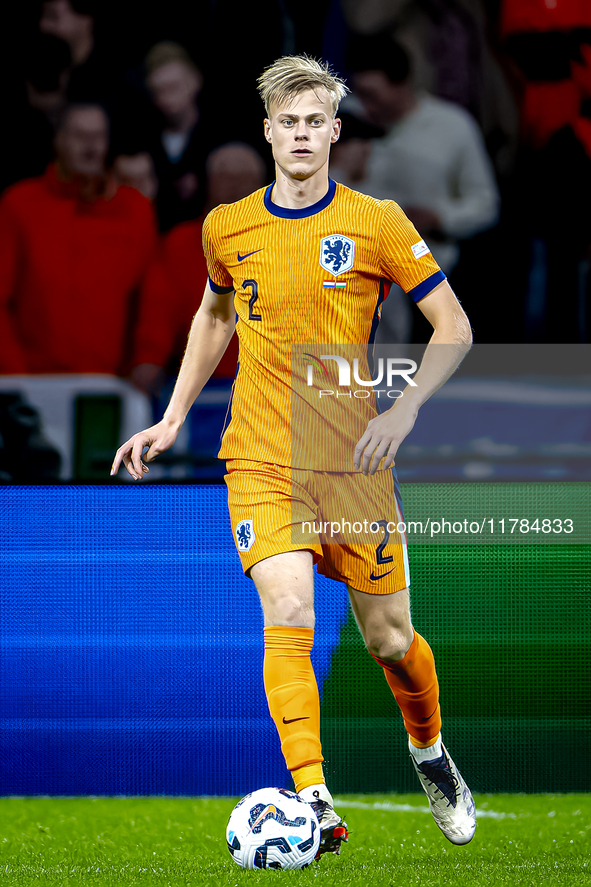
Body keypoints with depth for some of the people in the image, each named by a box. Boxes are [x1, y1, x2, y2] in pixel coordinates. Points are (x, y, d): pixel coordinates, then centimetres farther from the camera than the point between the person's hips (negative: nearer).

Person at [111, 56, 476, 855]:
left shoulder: (376, 224, -3)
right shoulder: (228, 229, 5)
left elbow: (453, 327, 0)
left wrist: (403, 410, -13)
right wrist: (173, 418, 20)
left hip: (355, 464, -1)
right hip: (262, 462, 1)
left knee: (390, 639, 6)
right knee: (288, 617, -19)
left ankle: (431, 756, 37)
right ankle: (314, 804, -21)